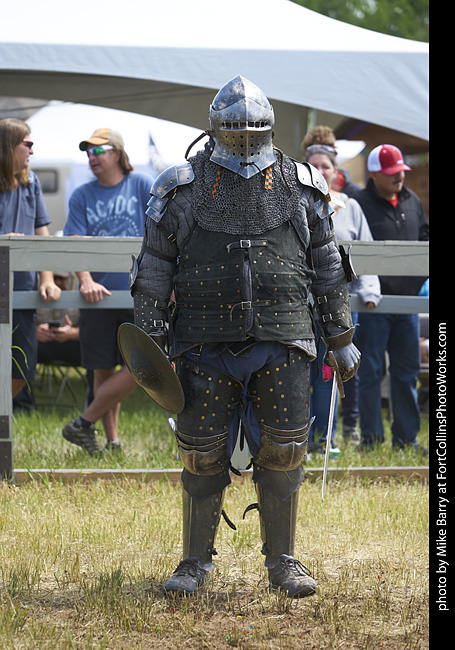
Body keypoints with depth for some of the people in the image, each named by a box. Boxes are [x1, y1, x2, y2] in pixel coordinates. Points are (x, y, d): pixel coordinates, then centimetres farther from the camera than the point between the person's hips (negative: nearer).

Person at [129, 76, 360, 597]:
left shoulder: (300, 188, 6)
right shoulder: (182, 190, 1)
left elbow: (327, 269, 13)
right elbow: (153, 270, 5)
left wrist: (340, 338, 13)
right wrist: (149, 342, 0)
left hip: (280, 344, 1)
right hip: (206, 346, -1)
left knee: (281, 454, 0)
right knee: (203, 456, 2)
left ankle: (282, 562, 13)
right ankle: (196, 562, 15)